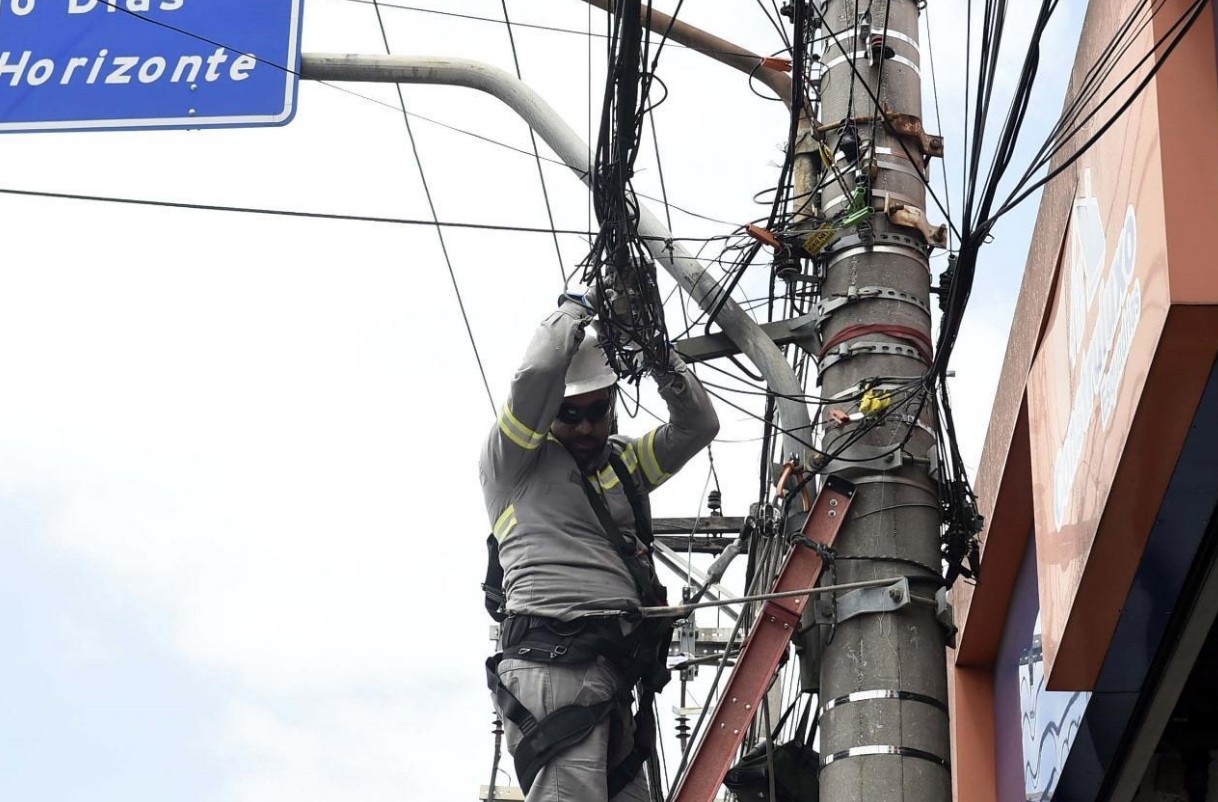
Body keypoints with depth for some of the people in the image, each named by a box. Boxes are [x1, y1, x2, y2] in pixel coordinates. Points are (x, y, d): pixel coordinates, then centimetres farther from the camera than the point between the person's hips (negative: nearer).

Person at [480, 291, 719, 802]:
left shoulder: (621, 464, 27)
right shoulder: (512, 462, 6)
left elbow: (698, 426, 20)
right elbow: (537, 374, -10)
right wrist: (573, 311, 6)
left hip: (616, 663, 8)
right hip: (552, 662, -7)